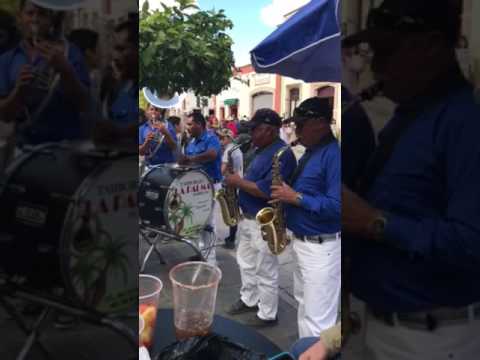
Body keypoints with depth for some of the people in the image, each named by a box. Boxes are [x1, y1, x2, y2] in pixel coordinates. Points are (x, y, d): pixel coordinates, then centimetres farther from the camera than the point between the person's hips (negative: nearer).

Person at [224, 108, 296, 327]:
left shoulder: (282, 154, -22)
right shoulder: (263, 150, 11)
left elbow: (266, 191, -29)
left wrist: (239, 182, -19)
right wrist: (239, 180, 1)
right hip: (248, 217, 10)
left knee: (265, 271, 4)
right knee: (245, 261, 22)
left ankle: (267, 315, 20)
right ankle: (249, 300, 41)